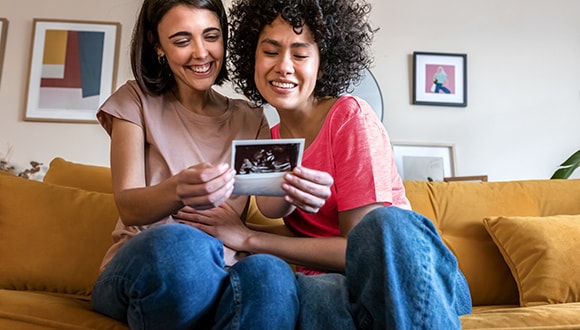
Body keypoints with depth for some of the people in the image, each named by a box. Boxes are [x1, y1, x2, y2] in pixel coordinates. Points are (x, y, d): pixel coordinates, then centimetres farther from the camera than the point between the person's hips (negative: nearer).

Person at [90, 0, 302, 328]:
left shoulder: (251, 120, 11)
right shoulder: (137, 101, 5)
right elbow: (129, 208, -8)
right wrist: (179, 190, -31)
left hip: (218, 273, 2)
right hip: (142, 266, -1)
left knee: (269, 272, -35)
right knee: (178, 243, -37)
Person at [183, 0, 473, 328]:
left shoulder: (350, 115, -11)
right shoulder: (268, 140, 8)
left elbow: (364, 247, -16)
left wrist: (249, 239, -14)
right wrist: (290, 194, -29)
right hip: (333, 280, 1)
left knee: (388, 222, -37)